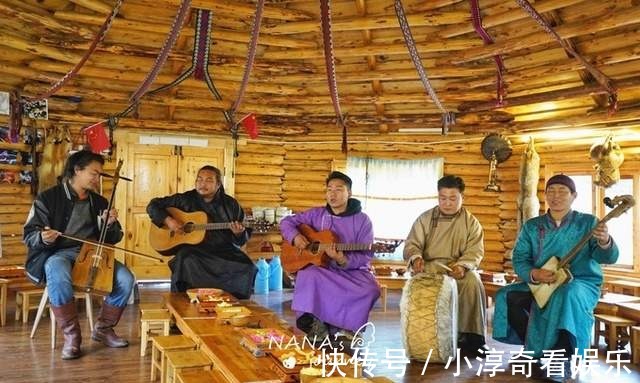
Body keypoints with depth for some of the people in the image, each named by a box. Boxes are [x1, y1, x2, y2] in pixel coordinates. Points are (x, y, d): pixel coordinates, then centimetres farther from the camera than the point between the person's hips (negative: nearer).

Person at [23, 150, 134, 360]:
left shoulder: (99, 202, 13)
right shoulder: (48, 198, -1)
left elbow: (113, 239, 15)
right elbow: (29, 235, -3)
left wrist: (110, 224, -7)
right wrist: (43, 238, -26)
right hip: (58, 253, -4)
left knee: (125, 279, -21)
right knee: (58, 277, -40)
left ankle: (103, 328, 2)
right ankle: (71, 335, -20)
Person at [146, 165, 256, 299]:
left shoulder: (230, 204, 9)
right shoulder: (185, 199, 7)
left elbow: (242, 240, 12)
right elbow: (153, 206, 11)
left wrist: (238, 233, -12)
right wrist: (168, 220, -7)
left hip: (223, 250, 1)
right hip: (193, 249, -1)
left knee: (246, 268, -25)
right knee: (187, 262, -35)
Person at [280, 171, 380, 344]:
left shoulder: (362, 220, -2)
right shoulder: (317, 214, 6)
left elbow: (366, 256, -7)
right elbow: (286, 222, 13)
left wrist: (343, 260, -26)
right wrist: (295, 236, -9)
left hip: (352, 271, -1)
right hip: (322, 269, 1)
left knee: (371, 289, -31)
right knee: (308, 275, -33)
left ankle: (341, 328, -8)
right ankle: (316, 326, -14)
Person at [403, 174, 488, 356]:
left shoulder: (471, 222, 7)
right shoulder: (425, 218, 9)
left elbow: (475, 251, -4)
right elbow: (412, 244, 3)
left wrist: (462, 265, -26)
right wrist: (416, 258, -22)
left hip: (459, 268, 0)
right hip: (429, 266, 0)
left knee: (473, 281, -33)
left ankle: (471, 337, -21)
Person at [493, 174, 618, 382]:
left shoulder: (588, 222, -2)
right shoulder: (532, 226, 6)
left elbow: (608, 257, -13)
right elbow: (519, 259, 1)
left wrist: (605, 242, -38)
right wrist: (534, 274, -22)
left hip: (581, 283, -4)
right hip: (541, 284, 4)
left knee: (568, 296, -39)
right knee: (506, 297, -18)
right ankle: (535, 347, 0)